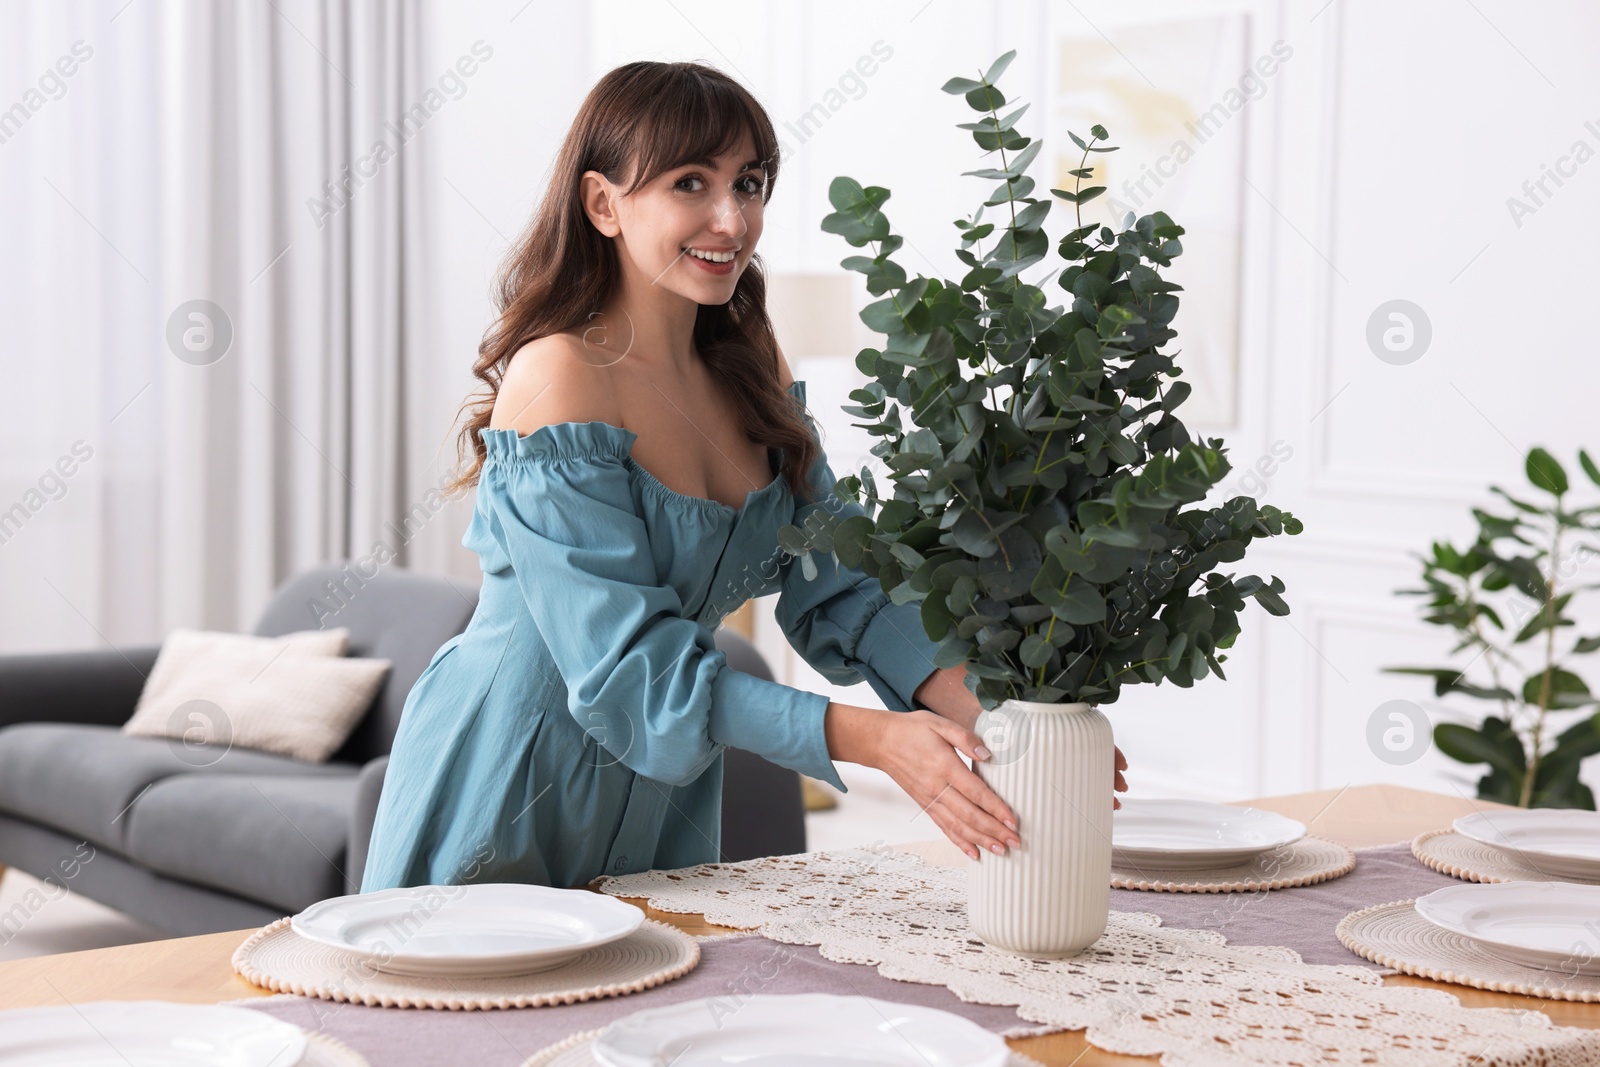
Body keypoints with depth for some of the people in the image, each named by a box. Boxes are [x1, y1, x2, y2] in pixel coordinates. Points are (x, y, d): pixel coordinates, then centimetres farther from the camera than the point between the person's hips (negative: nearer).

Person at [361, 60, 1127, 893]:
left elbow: (834, 574, -4)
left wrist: (969, 707, -22)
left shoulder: (750, 369, 1)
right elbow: (630, 661, -27)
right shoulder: (561, 380, -22)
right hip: (511, 788, -7)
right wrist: (873, 739, -34)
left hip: (662, 792, 7)